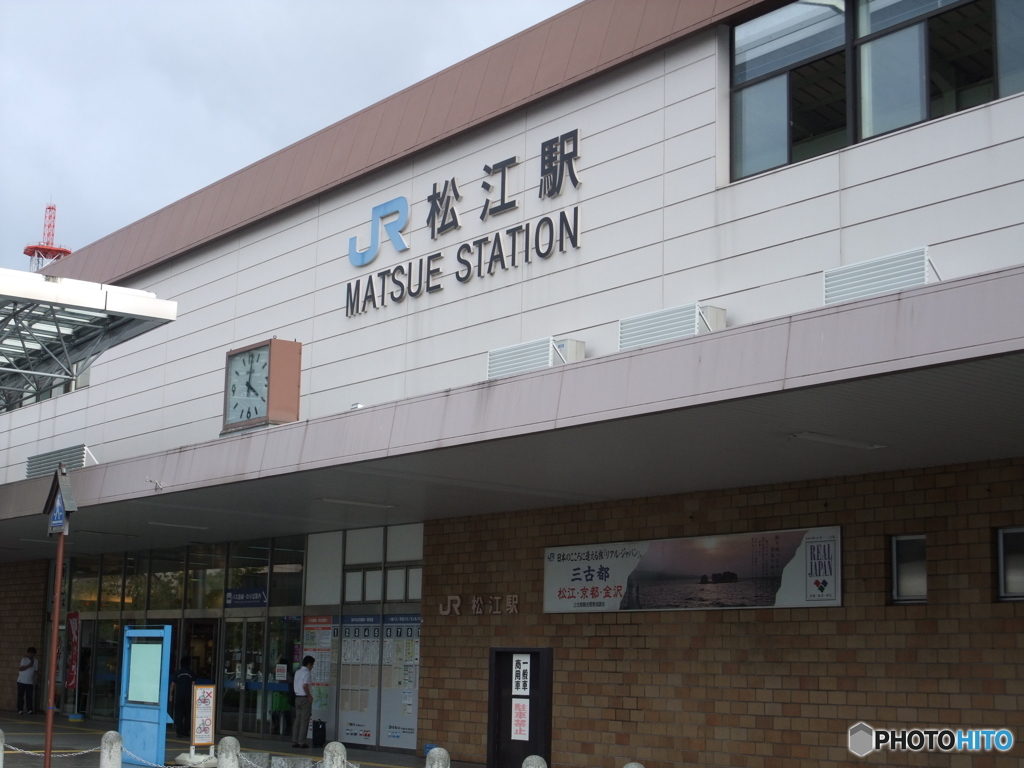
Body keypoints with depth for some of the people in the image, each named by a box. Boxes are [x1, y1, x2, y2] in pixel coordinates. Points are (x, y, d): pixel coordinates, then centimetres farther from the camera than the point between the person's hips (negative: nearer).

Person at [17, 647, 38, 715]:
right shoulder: (24, 659, -3)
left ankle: (29, 710, -1)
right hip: (21, 681, -2)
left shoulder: (36, 661, 8)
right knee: (20, 696, 0)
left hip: (30, 682, 2)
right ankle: (20, 710, 4)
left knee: (29, 696, -2)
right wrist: (29, 665, -19)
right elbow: (20, 669, -12)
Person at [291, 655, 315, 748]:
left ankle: (294, 741, 10)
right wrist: (310, 696, -14)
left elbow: (294, 685, 17)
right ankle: (302, 742, -4)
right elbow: (305, 686, -24)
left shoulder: (297, 671, 13)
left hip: (297, 698, 8)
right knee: (304, 721, -4)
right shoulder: (307, 673, -13)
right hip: (305, 698, -8)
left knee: (297, 720, 10)